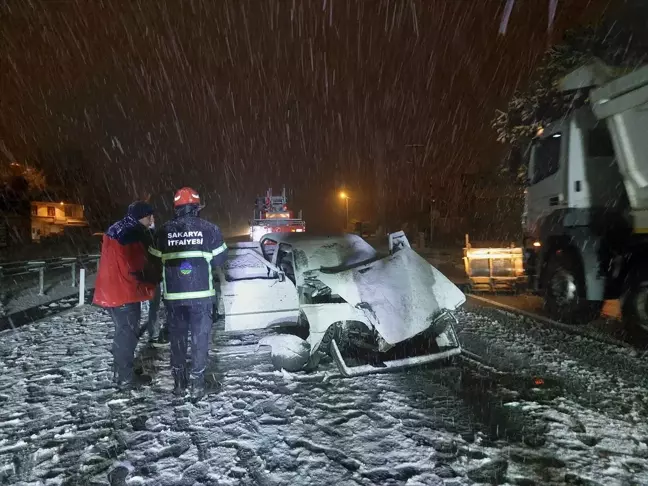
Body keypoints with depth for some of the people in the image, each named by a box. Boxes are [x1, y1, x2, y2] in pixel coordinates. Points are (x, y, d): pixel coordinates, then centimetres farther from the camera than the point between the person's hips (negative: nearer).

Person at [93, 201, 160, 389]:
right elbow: (138, 268, -19)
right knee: (127, 334, 0)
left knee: (124, 332, 19)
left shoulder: (116, 230, 14)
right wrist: (157, 278, -3)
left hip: (112, 290, 10)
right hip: (124, 292, -10)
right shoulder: (132, 234, -18)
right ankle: (124, 378, 9)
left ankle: (121, 373, 30)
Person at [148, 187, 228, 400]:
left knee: (177, 336, 15)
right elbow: (220, 258, 1)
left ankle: (179, 382, 23)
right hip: (201, 293, -2)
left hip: (173, 294, 2)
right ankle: (196, 383, 8)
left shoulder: (164, 230, 1)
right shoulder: (209, 228, -4)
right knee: (200, 337, 8)